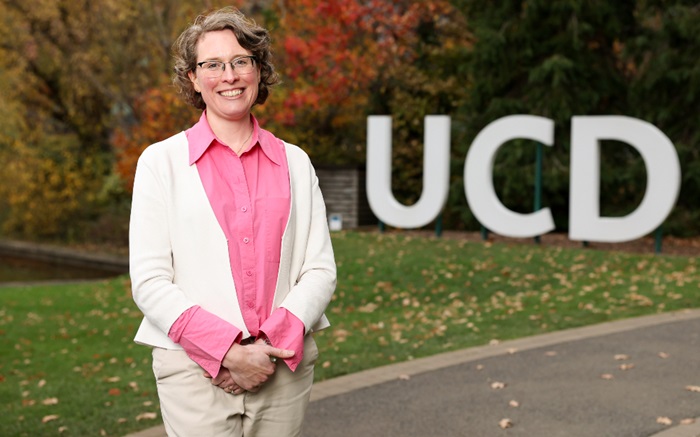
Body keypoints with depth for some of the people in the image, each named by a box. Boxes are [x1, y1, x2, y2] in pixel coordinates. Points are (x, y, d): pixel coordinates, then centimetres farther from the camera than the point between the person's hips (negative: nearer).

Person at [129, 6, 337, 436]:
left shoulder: (294, 163, 9)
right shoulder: (162, 161, 2)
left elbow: (320, 269, 3)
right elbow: (149, 281, -5)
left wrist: (273, 345, -11)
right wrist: (228, 351, -14)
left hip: (283, 366, 2)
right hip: (195, 369, -2)